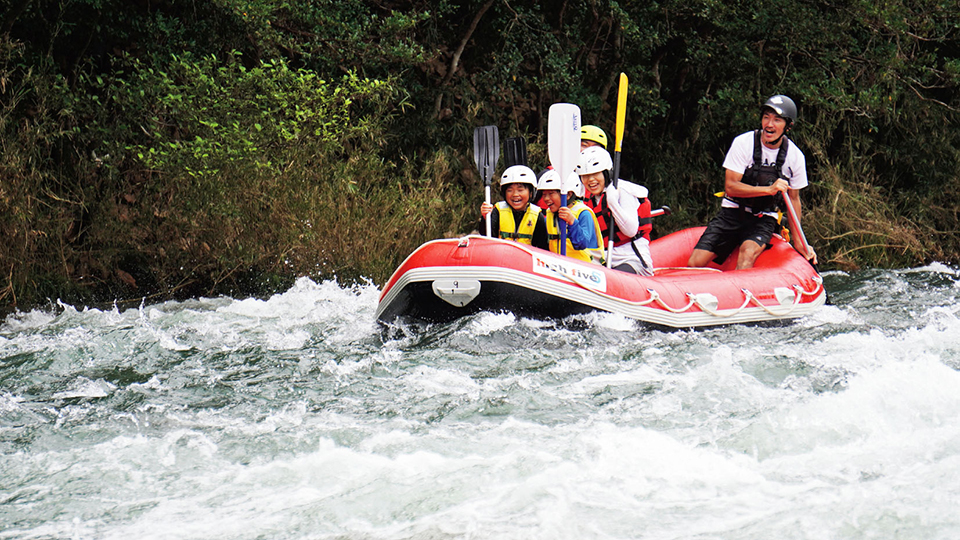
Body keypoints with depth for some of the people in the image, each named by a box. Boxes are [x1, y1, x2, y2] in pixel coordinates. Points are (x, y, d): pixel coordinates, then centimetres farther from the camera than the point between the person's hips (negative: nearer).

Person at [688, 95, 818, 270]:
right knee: (695, 263, -17)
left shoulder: (795, 157, -3)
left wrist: (798, 241, 6)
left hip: (763, 220, 0)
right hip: (732, 214, 0)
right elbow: (730, 187, -16)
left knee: (748, 253, -33)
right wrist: (769, 190, -27)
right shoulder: (743, 143, -11)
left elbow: (793, 198, 10)